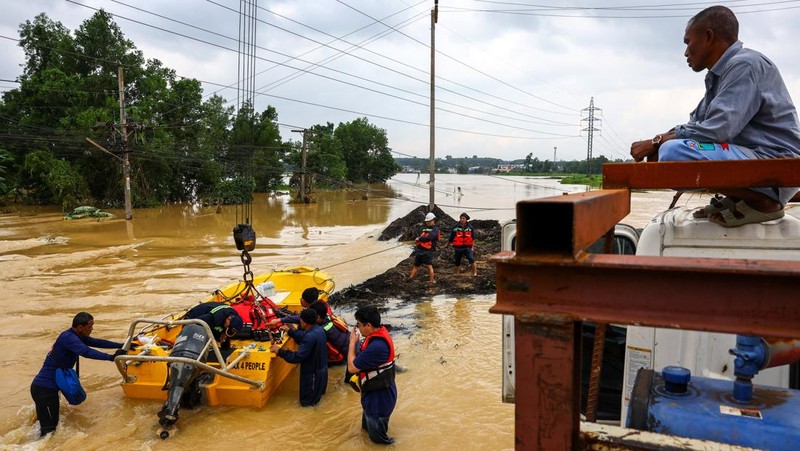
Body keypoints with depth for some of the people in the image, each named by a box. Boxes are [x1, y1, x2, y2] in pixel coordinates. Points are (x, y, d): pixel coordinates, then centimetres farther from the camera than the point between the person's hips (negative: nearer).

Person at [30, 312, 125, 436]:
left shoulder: (75, 336, 8)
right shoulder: (68, 337, -21)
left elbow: (97, 342, 11)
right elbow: (87, 352, -34)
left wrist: (122, 345, 5)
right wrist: (111, 357, -36)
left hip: (49, 386, 10)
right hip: (44, 388, -10)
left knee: (52, 423, 20)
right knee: (49, 428, -7)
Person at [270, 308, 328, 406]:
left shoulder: (310, 337, -33)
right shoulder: (318, 329, -5)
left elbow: (298, 357, -31)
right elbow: (303, 338, 12)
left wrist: (280, 351, -24)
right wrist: (290, 330, 11)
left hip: (313, 372, -9)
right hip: (321, 368, 9)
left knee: (306, 401, 8)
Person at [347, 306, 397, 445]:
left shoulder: (377, 346, -37)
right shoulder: (380, 333, -6)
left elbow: (352, 367, -26)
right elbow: (364, 360, 7)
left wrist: (352, 342, -17)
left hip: (379, 396, -9)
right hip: (378, 391, 9)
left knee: (377, 436, 14)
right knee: (368, 425, 32)